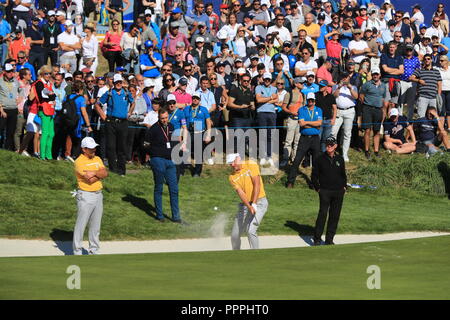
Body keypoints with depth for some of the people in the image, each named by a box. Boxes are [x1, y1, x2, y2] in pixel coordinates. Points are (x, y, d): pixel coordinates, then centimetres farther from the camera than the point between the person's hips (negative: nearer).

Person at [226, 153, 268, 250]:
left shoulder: (251, 165, -6)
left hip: (259, 202, -5)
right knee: (235, 234, 4)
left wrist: (254, 204, -21)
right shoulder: (232, 177, 3)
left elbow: (257, 184, -13)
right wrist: (249, 207, -28)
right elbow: (240, 192, -11)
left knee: (250, 230, -22)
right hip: (244, 205, 5)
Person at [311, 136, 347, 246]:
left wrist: (344, 186, 12)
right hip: (325, 191, -4)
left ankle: (329, 239, 11)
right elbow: (314, 175, 6)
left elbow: (343, 174, 23)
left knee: (335, 215, 4)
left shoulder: (340, 159, 11)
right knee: (323, 214, -12)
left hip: (338, 192, 4)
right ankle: (317, 238, -7)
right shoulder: (320, 159, 2)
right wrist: (317, 188, 0)